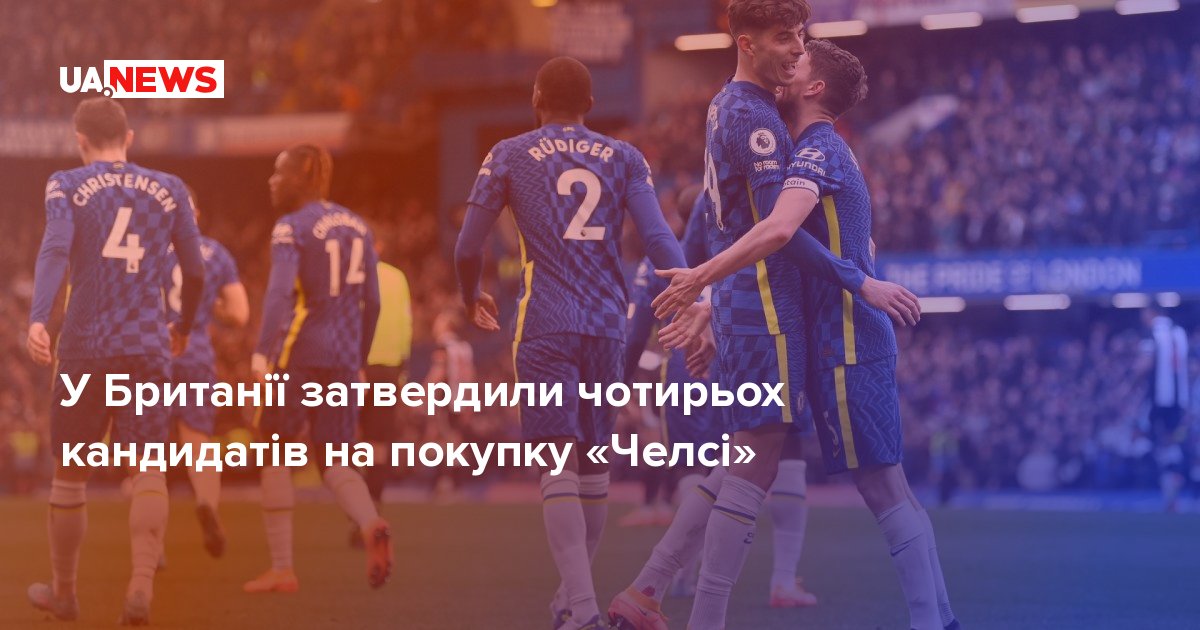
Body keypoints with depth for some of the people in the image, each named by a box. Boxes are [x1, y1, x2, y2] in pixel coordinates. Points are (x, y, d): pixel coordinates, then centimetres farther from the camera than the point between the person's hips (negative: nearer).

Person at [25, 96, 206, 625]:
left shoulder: (67, 186, 1)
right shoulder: (169, 190, 9)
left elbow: (55, 249, -17)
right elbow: (195, 272, 12)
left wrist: (37, 319, -30)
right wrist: (184, 327, 30)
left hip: (83, 348, -1)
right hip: (147, 349, 1)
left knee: (70, 474, 14)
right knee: (148, 468, -4)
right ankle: (142, 585, -26)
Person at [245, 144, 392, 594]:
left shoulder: (291, 229, -7)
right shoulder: (357, 227, 14)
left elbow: (279, 292, -22)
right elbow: (371, 303, 16)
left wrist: (262, 352, -31)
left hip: (297, 353, -6)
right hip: (343, 358, 6)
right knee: (332, 461, 11)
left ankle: (282, 569, 5)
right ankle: (371, 526, -19)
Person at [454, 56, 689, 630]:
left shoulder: (509, 156, 5)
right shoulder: (623, 158, 11)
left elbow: (467, 249, 5)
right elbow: (658, 238, -3)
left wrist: (471, 298, 24)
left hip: (545, 324, -3)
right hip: (607, 324, 3)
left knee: (560, 466, -8)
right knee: (594, 464, 15)